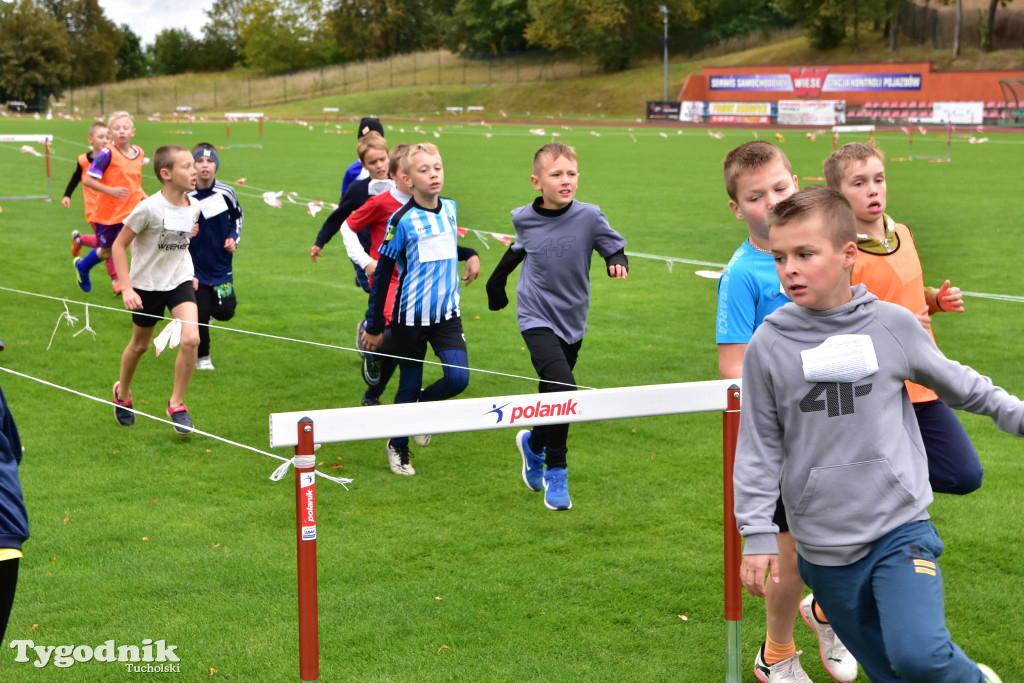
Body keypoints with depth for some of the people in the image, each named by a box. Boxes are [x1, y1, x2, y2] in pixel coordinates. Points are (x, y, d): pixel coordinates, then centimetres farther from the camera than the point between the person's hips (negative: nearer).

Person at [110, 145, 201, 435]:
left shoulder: (194, 207, -5)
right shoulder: (149, 209, -21)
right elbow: (119, 245, -13)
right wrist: (126, 289, -16)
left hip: (180, 282, 3)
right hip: (147, 285, -3)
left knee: (191, 339, -16)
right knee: (140, 345, 15)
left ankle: (176, 403, 1)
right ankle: (123, 393, 43)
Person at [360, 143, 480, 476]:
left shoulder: (450, 209, 4)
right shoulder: (402, 220, -13)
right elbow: (382, 274, -7)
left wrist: (470, 254, 5)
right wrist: (375, 327, -5)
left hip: (447, 314, 4)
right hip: (410, 317, -4)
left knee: (458, 378, -12)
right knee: (409, 385, 6)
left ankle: (423, 403, 20)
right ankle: (397, 446, 29)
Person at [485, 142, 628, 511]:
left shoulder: (589, 217, -11)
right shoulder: (525, 219, -7)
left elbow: (614, 247, 2)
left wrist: (618, 262, -21)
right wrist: (496, 281, 27)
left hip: (572, 321, 3)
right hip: (537, 318, -3)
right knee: (563, 390, -21)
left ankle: (533, 444, 48)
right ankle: (556, 472, -2)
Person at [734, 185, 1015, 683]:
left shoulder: (892, 324, -4)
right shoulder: (769, 343, -4)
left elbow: (954, 381, 13)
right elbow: (758, 446, 1)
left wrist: (1016, 415, 12)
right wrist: (757, 534, -3)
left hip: (900, 526, -1)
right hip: (823, 545, 1)